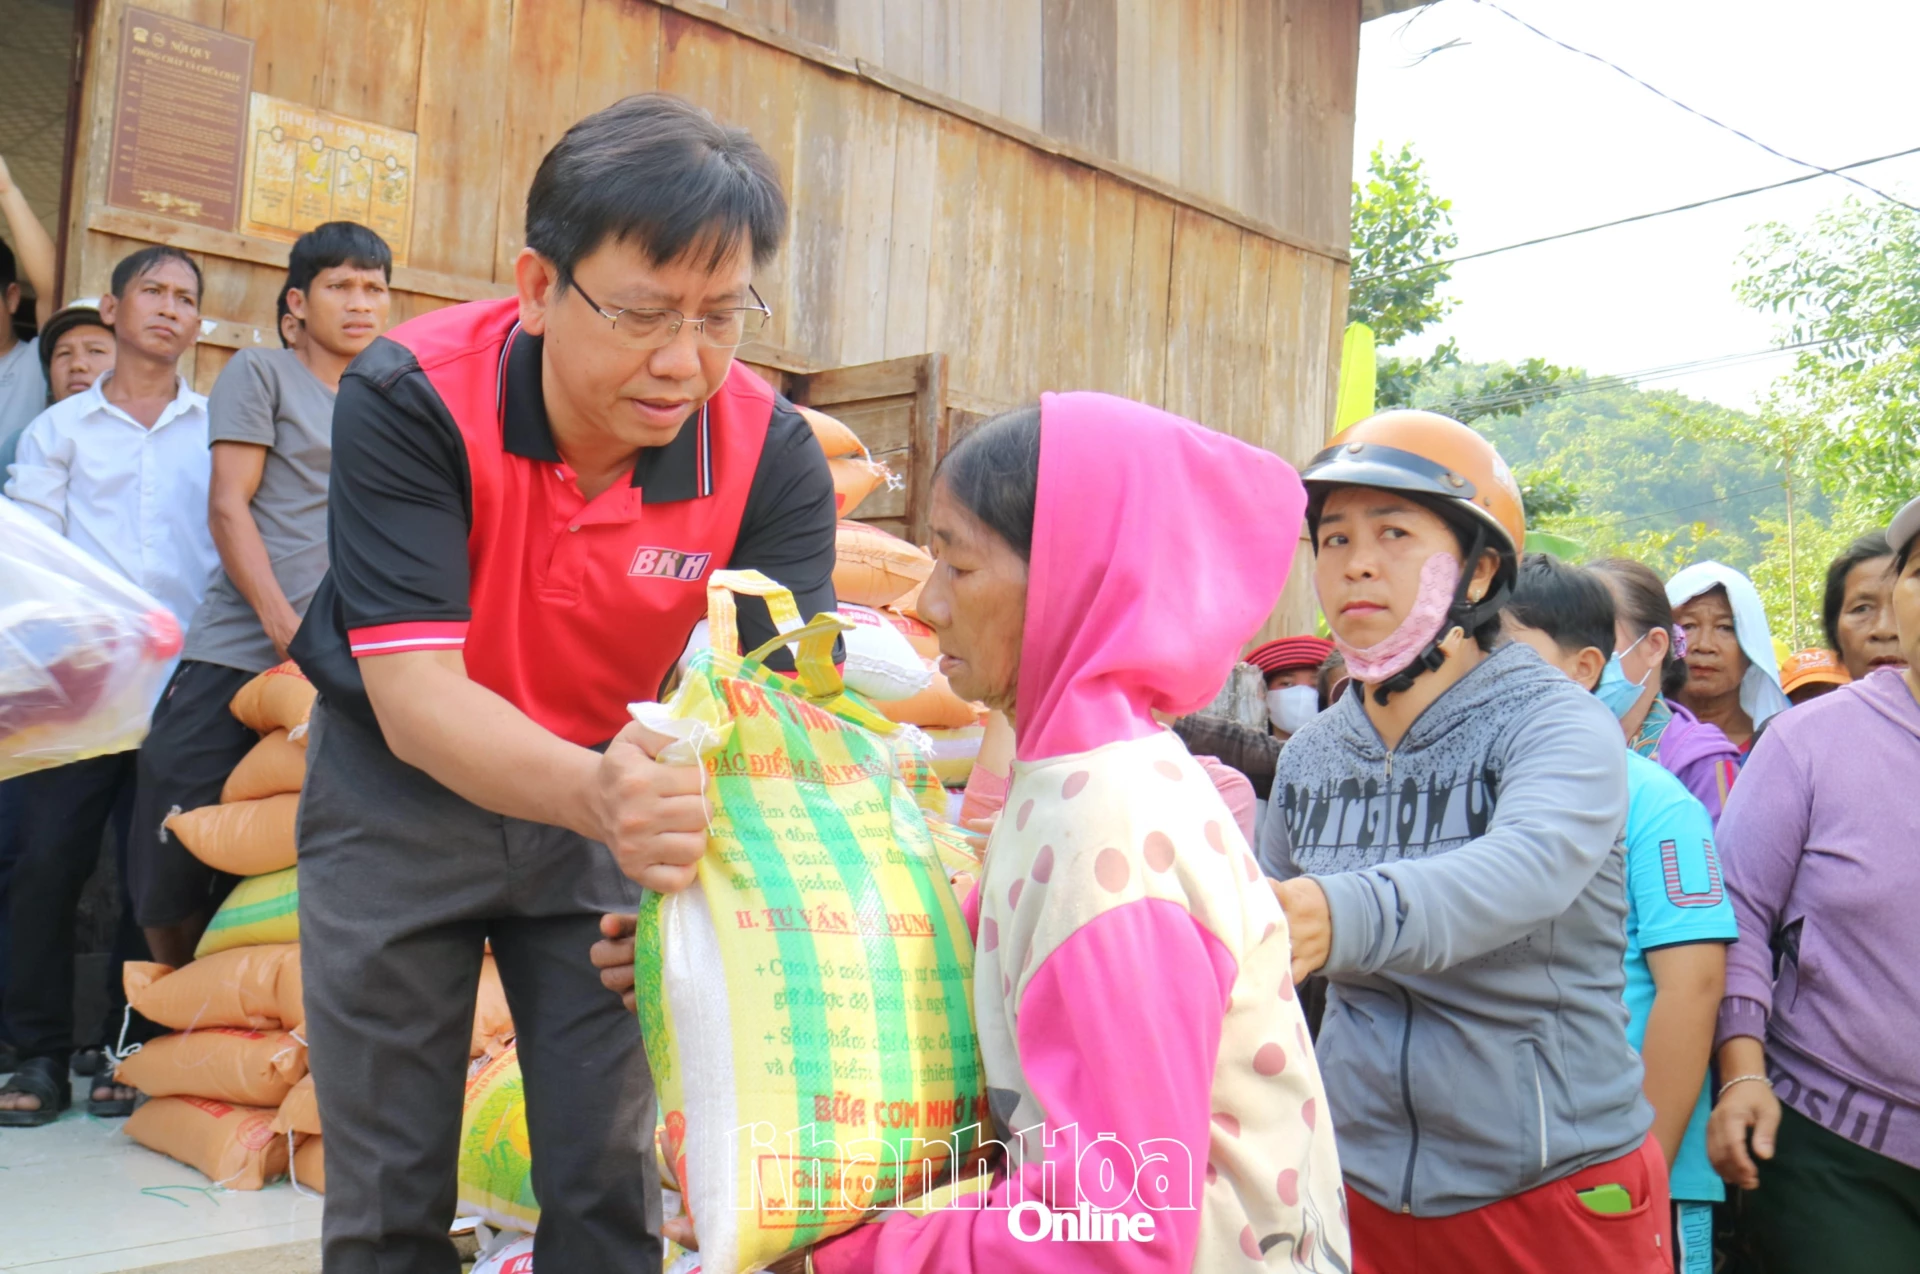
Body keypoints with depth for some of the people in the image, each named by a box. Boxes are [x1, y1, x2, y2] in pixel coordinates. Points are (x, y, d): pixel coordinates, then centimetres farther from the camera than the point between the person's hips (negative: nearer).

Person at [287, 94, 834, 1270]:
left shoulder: (773, 453, -18)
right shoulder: (410, 398, -25)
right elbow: (416, 698, -31)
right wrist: (596, 796, -50)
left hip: (607, 790, 2)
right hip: (403, 786, -1)